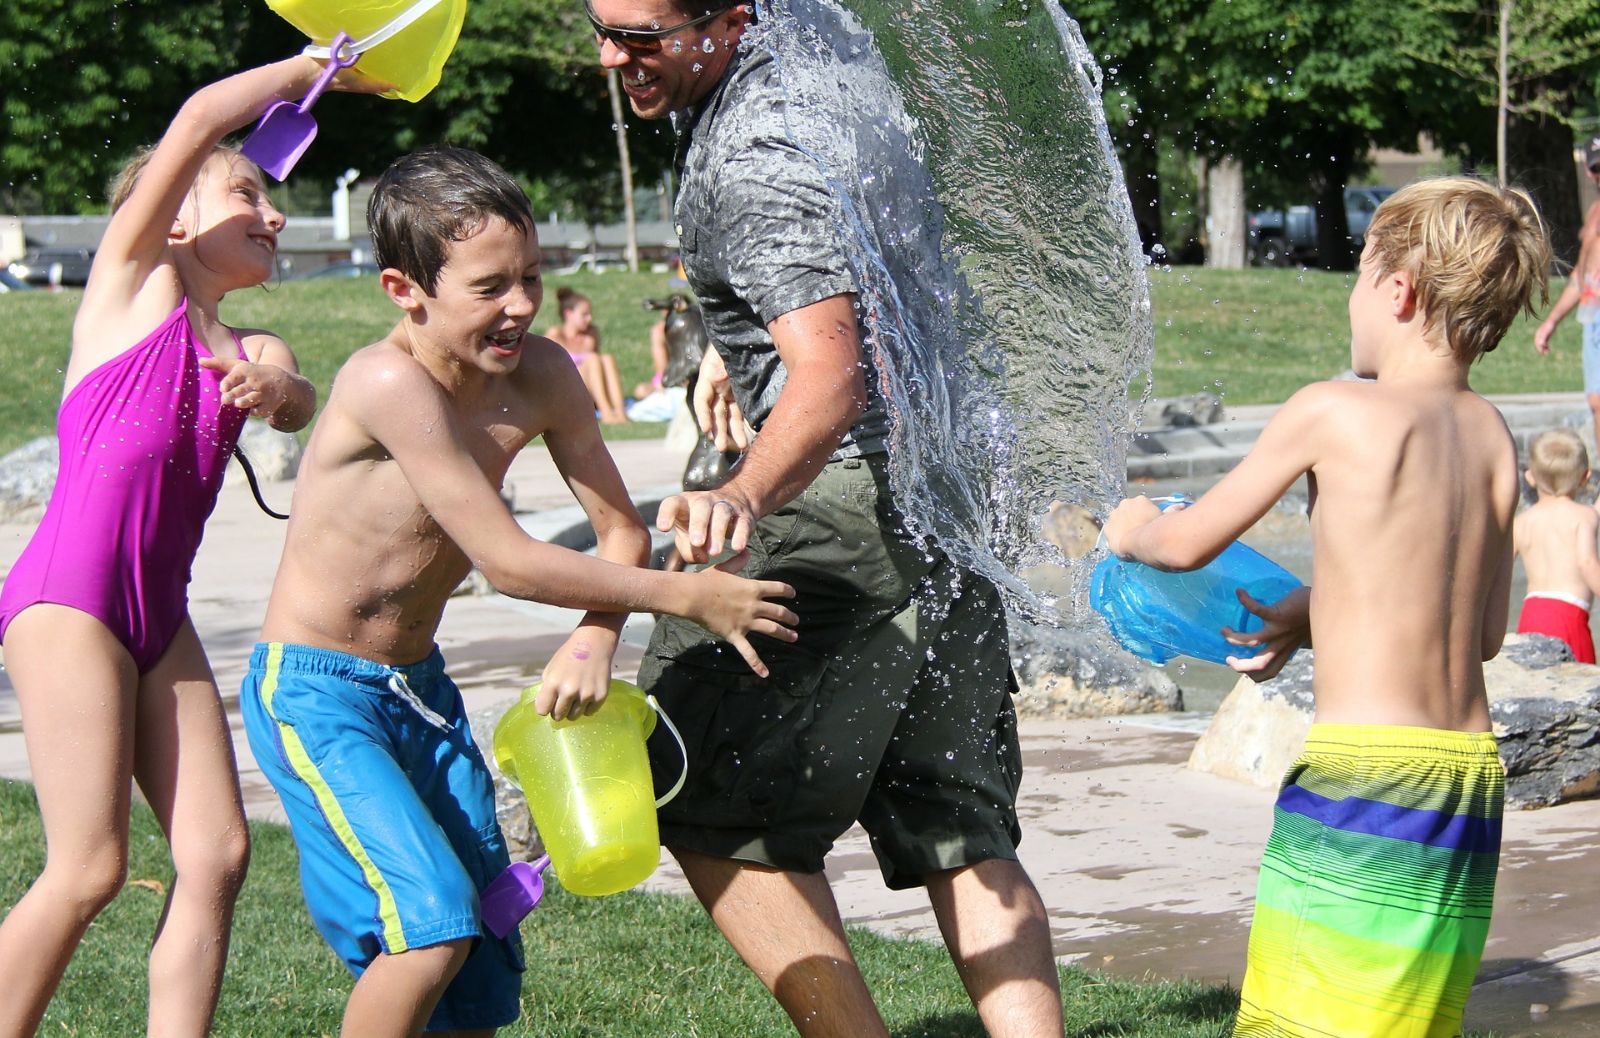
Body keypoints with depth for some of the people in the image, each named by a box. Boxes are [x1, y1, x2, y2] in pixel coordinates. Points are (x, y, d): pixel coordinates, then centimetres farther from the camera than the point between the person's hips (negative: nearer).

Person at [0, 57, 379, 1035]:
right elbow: (201, 118, -6)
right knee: (90, 870, -9)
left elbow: (299, 404, 0)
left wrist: (275, 384, -20)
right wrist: (316, 67, 3)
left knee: (219, 854, -2)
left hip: (161, 614, 7)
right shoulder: (131, 283, 3)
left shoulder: (248, 349, 20)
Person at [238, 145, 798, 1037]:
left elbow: (622, 529, 1)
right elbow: (508, 562, -26)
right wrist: (686, 595, -22)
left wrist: (595, 639, -19)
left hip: (422, 688, 7)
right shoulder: (390, 383, -27)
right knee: (431, 924, -22)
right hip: (315, 694, -7)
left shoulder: (540, 375, -7)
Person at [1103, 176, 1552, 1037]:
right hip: (1473, 771, 7)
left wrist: (1130, 530, 25)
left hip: (1366, 769, -7)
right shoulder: (1491, 433, 10)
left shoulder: (1331, 412, -8)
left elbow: (1188, 544, 2)